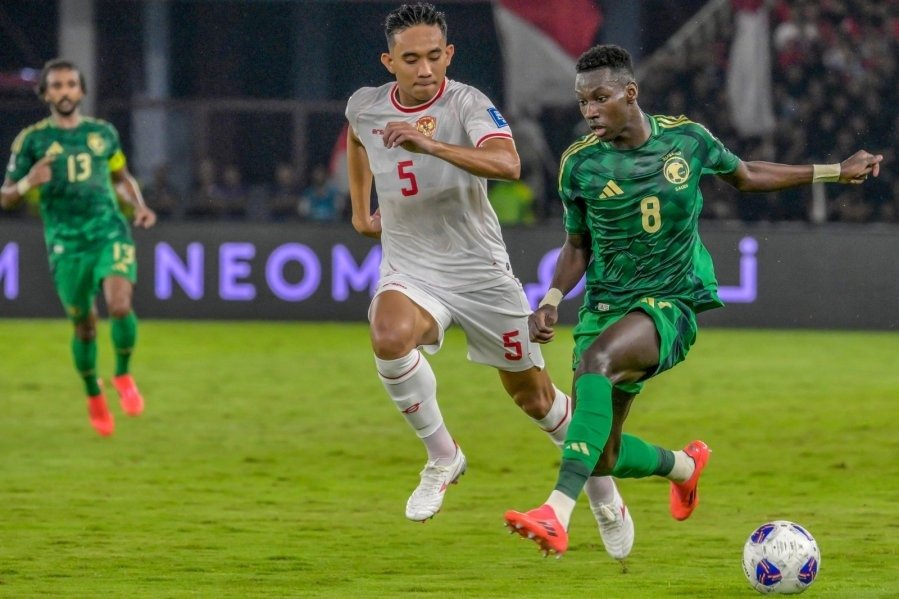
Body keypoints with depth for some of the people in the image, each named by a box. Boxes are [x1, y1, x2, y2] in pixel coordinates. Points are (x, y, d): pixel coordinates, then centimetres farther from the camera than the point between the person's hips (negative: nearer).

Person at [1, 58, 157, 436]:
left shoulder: (102, 132, 9)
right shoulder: (31, 140, 1)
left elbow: (122, 177, 24)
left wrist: (139, 206, 6)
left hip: (110, 233, 1)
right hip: (66, 244, -1)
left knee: (119, 306, -21)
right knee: (84, 324, 5)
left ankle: (123, 376, 4)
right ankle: (94, 397, 29)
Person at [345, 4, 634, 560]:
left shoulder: (467, 103, -17)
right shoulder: (364, 106, -3)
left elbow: (507, 164, -38)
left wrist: (429, 145, -49)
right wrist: (360, 210, 25)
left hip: (481, 269, -2)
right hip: (409, 268, 2)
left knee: (533, 395, 10)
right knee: (390, 337, -33)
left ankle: (602, 491, 36)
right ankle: (442, 456, -12)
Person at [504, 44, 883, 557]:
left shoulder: (687, 139, -3)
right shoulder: (580, 163, -3)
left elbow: (745, 175, 18)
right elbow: (578, 247, 10)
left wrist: (835, 172, 21)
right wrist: (553, 298, -9)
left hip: (671, 305, -3)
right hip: (606, 305, 4)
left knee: (596, 360, -36)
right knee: (603, 459, 2)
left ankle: (559, 514, -46)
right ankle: (684, 466, 39)